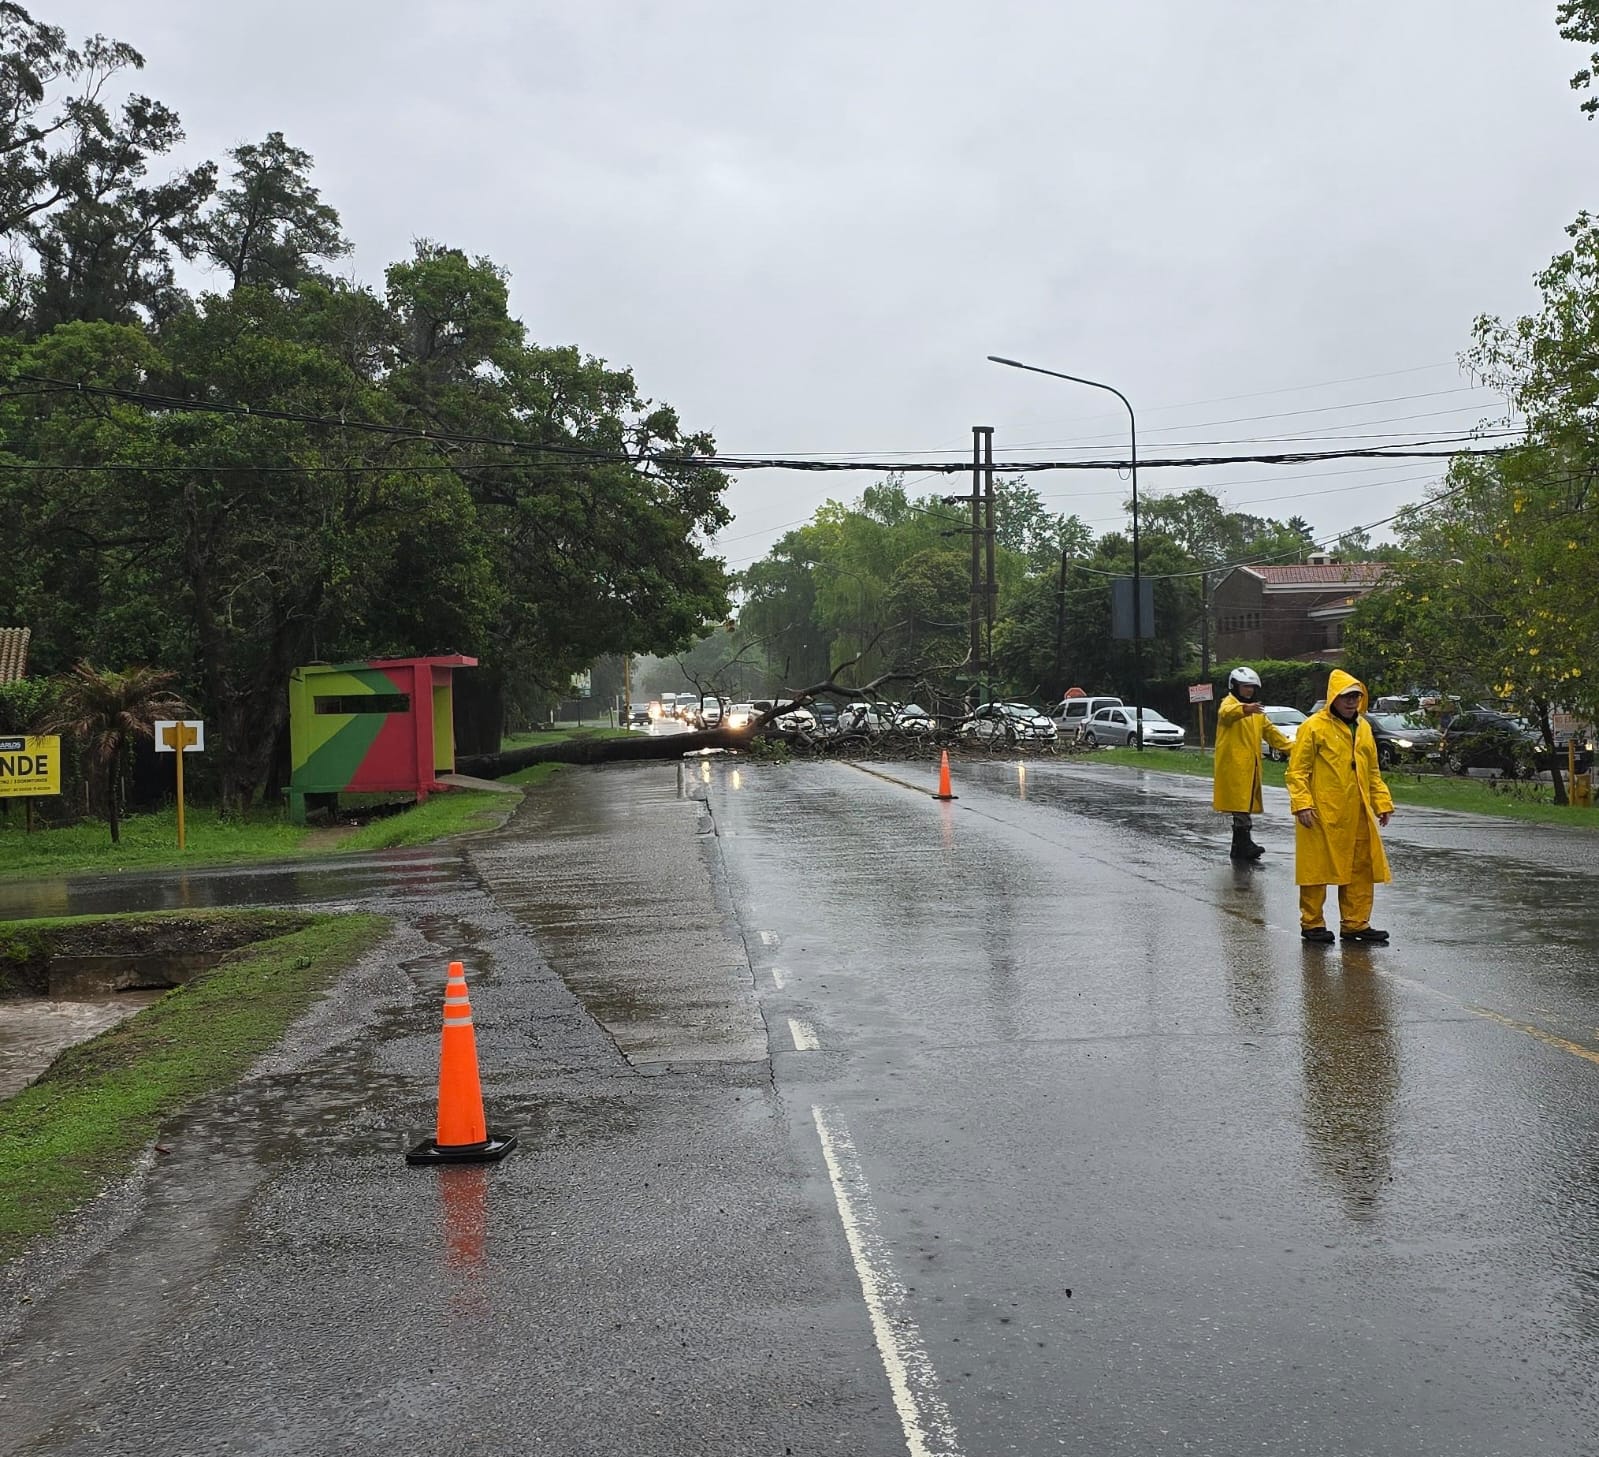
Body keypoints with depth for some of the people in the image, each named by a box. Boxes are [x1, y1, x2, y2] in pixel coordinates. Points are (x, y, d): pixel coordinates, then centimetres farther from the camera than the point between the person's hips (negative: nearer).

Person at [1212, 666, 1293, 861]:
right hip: (1233, 764, -9)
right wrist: (1244, 709, -52)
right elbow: (1227, 713, -30)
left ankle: (1239, 848, 16)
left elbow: (1270, 731, 26)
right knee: (1241, 804, -14)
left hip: (1250, 765, 9)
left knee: (1246, 805, 11)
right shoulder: (1229, 703, -5)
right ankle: (1244, 843, -17)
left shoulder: (1257, 712, 23)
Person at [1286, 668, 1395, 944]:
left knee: (1361, 869, 9)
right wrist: (1302, 804, -18)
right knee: (1317, 868, 1)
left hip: (1357, 815, 7)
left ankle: (1355, 923, 20)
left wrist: (1382, 802, 13)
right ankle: (1311, 923, 12)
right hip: (1322, 815, -7)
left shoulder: (1363, 728, 14)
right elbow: (1297, 770, -9)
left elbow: (1373, 771, 21)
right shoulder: (1313, 727, -7)